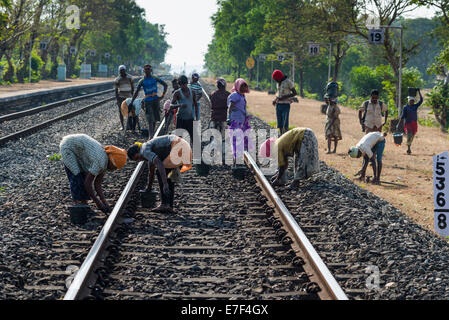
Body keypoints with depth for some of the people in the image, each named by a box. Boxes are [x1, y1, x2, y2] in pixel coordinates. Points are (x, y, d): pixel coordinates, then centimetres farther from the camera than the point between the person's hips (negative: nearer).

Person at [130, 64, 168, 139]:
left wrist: (163, 95, 2)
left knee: (155, 119, 9)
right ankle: (150, 136, -18)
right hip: (147, 101, -2)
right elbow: (136, 92, 0)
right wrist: (131, 103, -7)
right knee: (150, 120, -11)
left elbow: (165, 85, 11)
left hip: (155, 100, 2)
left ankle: (152, 134, 23)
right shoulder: (142, 81, 0)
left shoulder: (155, 79, 3)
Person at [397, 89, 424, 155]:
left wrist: (419, 92, -1)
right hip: (408, 124, -4)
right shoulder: (405, 108, -2)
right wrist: (399, 125, -7)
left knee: (412, 137, 9)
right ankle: (408, 149, -19)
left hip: (414, 124, 4)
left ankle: (408, 149, 21)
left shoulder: (415, 106, 9)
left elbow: (421, 100, 3)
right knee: (409, 136, -17)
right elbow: (402, 117, -3)